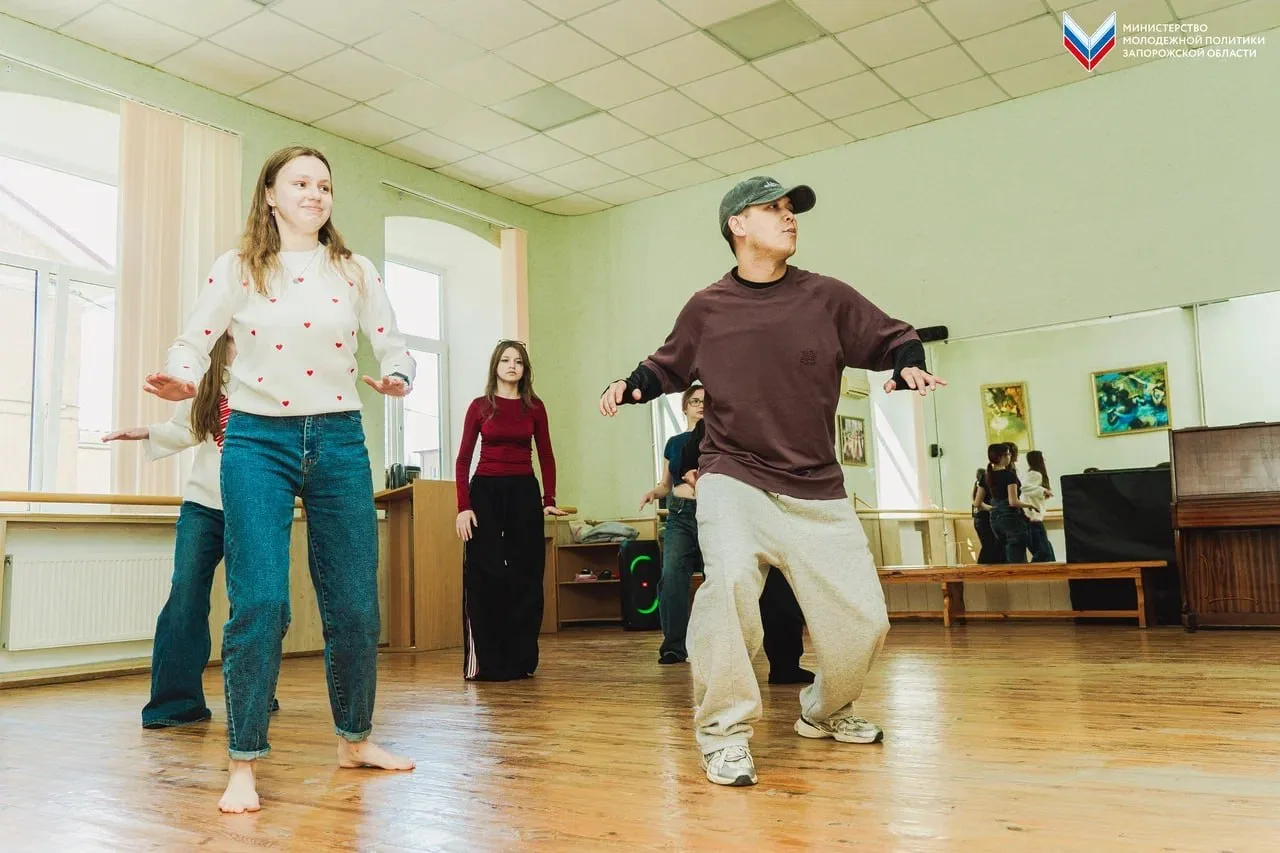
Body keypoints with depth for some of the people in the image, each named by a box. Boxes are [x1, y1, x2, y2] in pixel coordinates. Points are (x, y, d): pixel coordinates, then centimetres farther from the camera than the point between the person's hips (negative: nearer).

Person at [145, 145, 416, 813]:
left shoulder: (356, 273, 7)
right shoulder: (236, 269, 3)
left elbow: (392, 347, 8)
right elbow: (193, 343, 4)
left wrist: (396, 378, -15)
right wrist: (179, 381, -18)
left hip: (338, 439, 2)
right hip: (258, 439, -2)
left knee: (354, 603, 5)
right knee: (260, 601, -11)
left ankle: (355, 739, 24)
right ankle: (243, 764, 5)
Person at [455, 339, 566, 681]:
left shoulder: (534, 407, 7)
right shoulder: (479, 406, 4)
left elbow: (546, 457, 9)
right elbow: (463, 459, 1)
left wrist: (549, 499, -2)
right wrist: (463, 506, -8)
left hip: (524, 492, 2)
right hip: (485, 490, -1)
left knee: (525, 576, 2)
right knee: (484, 576, -3)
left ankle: (520, 660, 12)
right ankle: (484, 662, 5)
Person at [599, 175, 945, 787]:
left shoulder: (827, 299, 3)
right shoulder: (706, 310, 3)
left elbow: (893, 341, 10)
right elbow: (667, 369, 18)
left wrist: (909, 366, -11)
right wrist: (630, 385, -1)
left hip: (818, 491, 2)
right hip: (733, 478, -2)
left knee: (862, 620, 1)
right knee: (731, 577, -31)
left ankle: (825, 712, 34)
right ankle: (724, 734, -14)